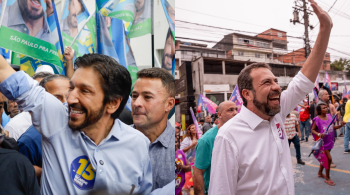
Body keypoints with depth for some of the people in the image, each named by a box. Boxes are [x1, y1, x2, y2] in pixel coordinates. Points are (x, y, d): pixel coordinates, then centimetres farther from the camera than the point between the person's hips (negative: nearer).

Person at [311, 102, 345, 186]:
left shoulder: (329, 116, 1)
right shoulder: (317, 119, -17)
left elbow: (332, 127, 11)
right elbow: (312, 130, -12)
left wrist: (340, 125, -5)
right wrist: (319, 134, -28)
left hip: (329, 141, 7)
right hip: (323, 142, -7)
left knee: (324, 158, 19)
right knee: (329, 158, -6)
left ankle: (320, 173, 39)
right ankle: (327, 178, 10)